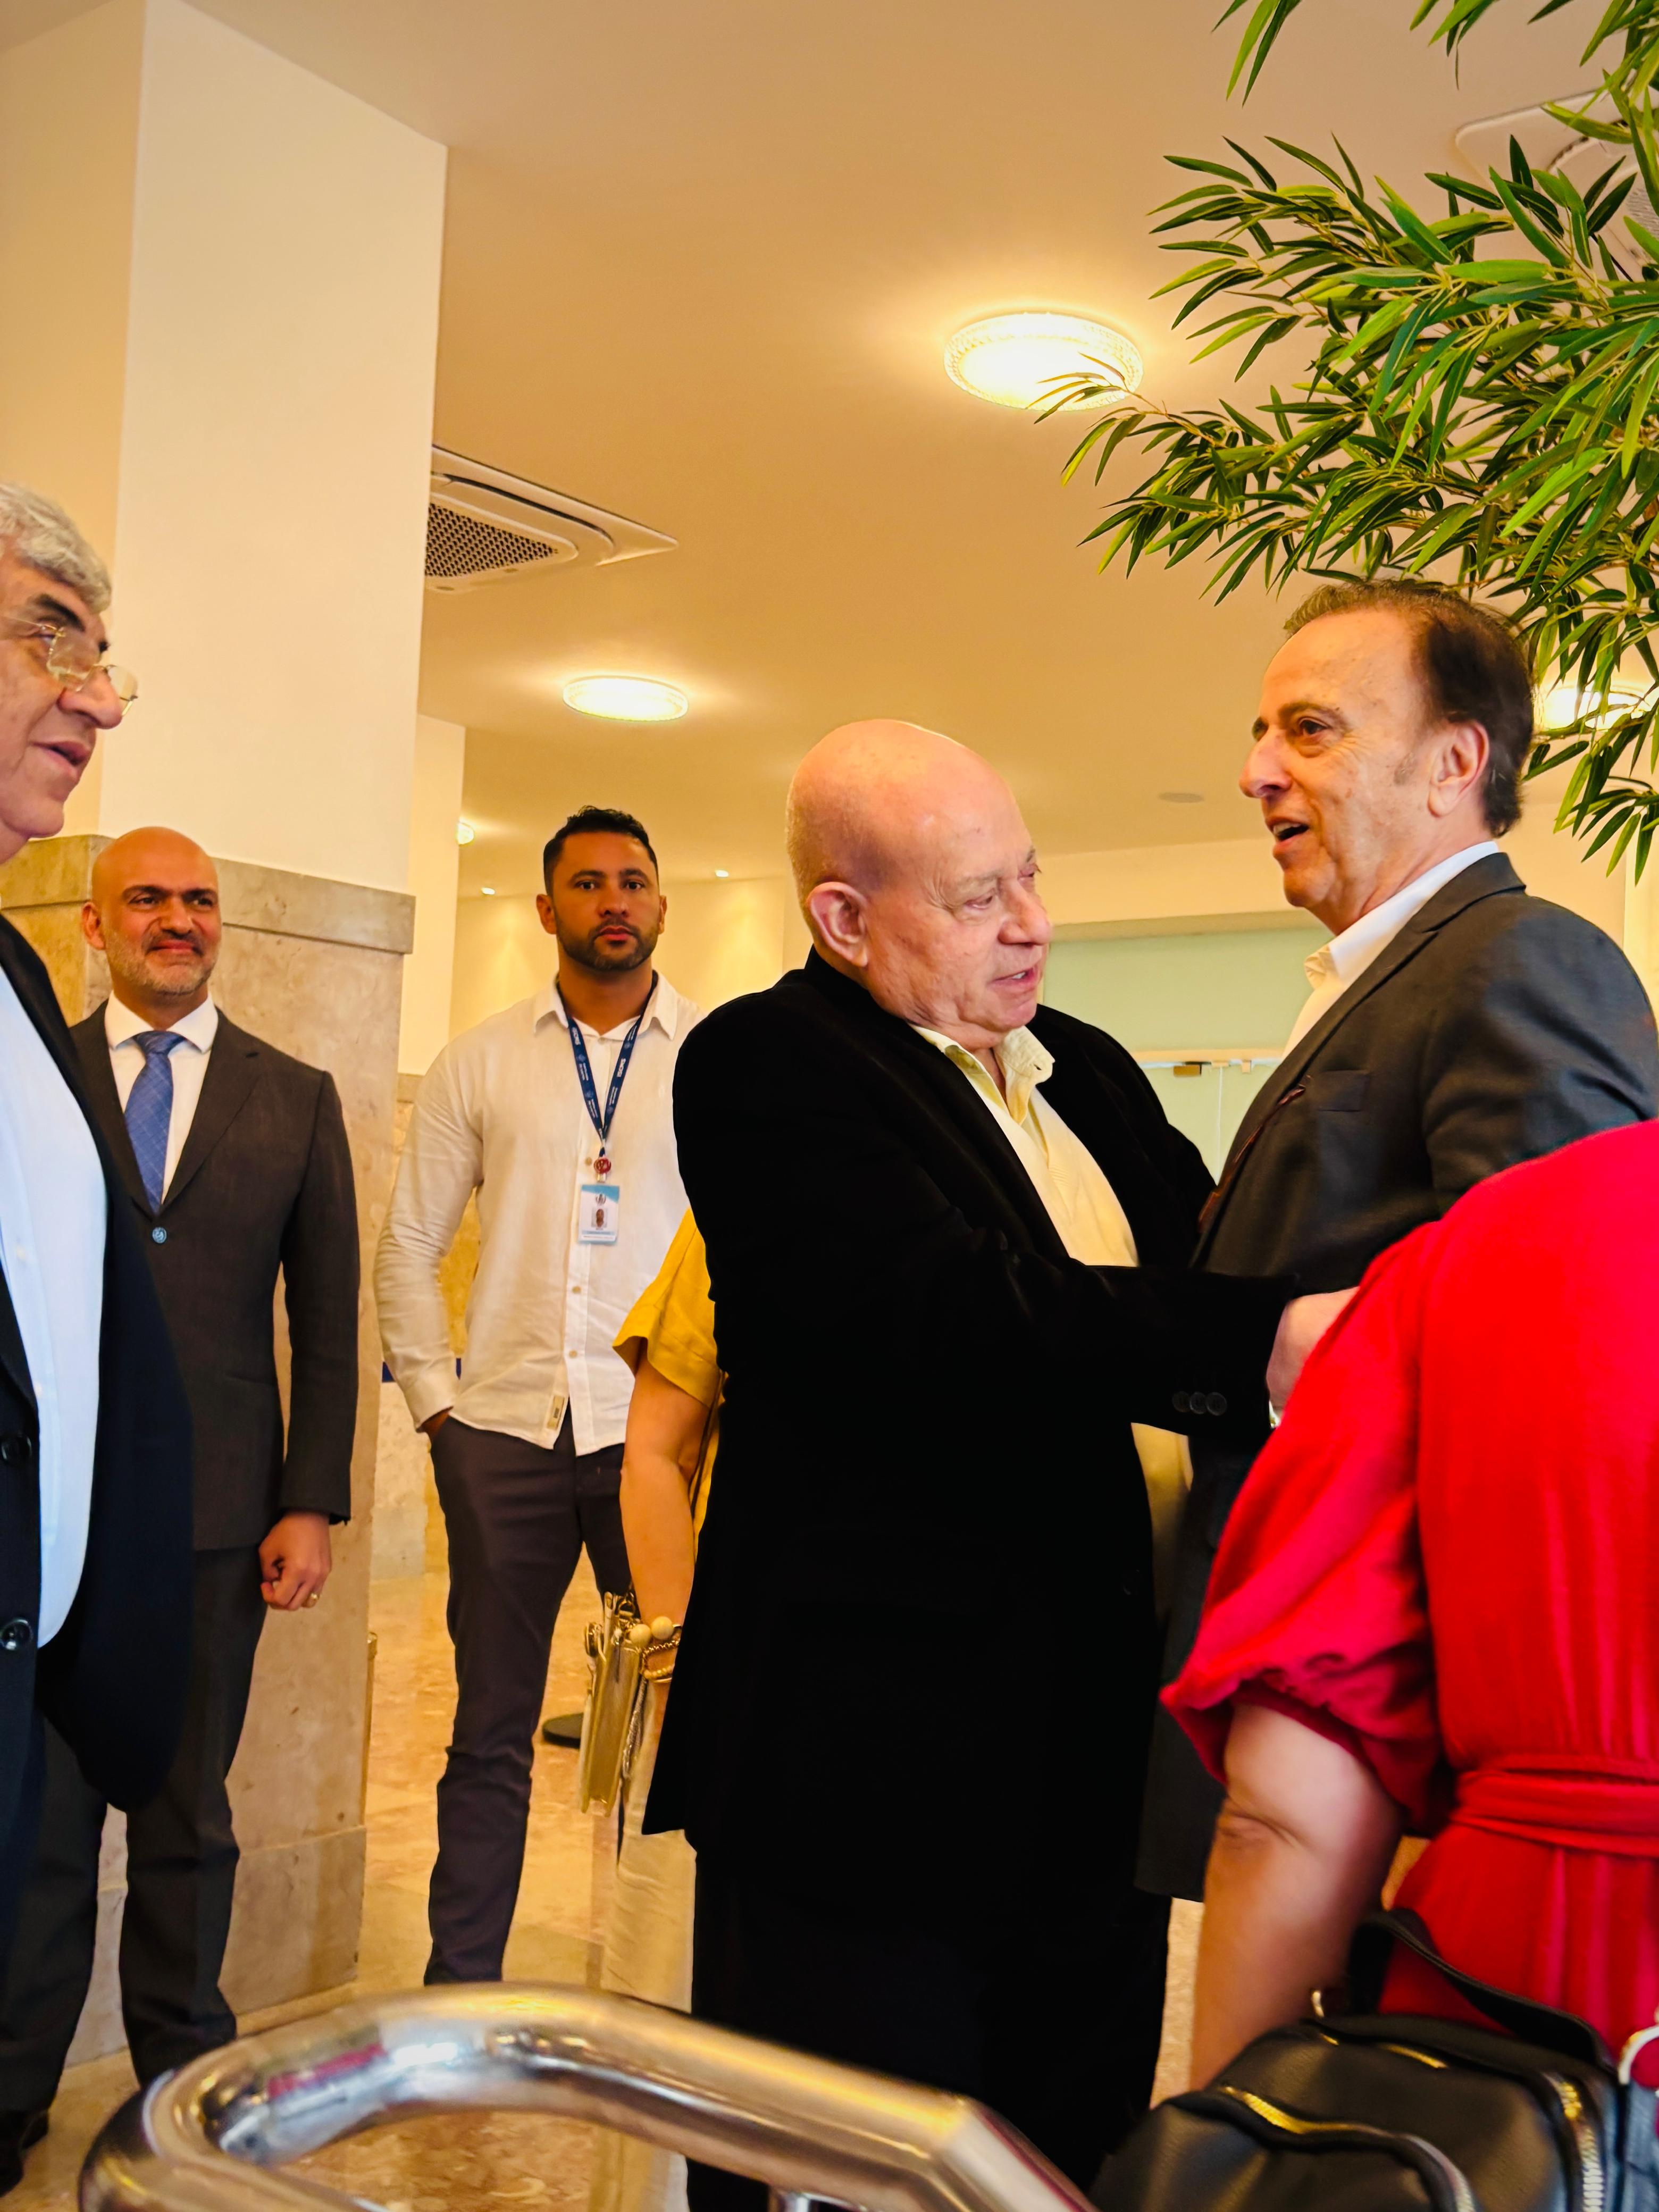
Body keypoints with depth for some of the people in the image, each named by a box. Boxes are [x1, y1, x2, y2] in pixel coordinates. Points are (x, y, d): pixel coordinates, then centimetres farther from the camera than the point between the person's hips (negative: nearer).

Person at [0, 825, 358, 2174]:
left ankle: (181, 2071, 26)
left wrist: (313, 1504, -1)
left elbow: (327, 1317, 5)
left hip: (218, 1510, 0)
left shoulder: (296, 1097, 7)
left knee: (188, 1809, 10)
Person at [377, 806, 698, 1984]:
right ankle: (460, 1988, 22)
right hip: (504, 1432, 2)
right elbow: (410, 1243, 11)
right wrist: (433, 1393, 3)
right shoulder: (479, 1062, 8)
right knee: (491, 1728, 9)